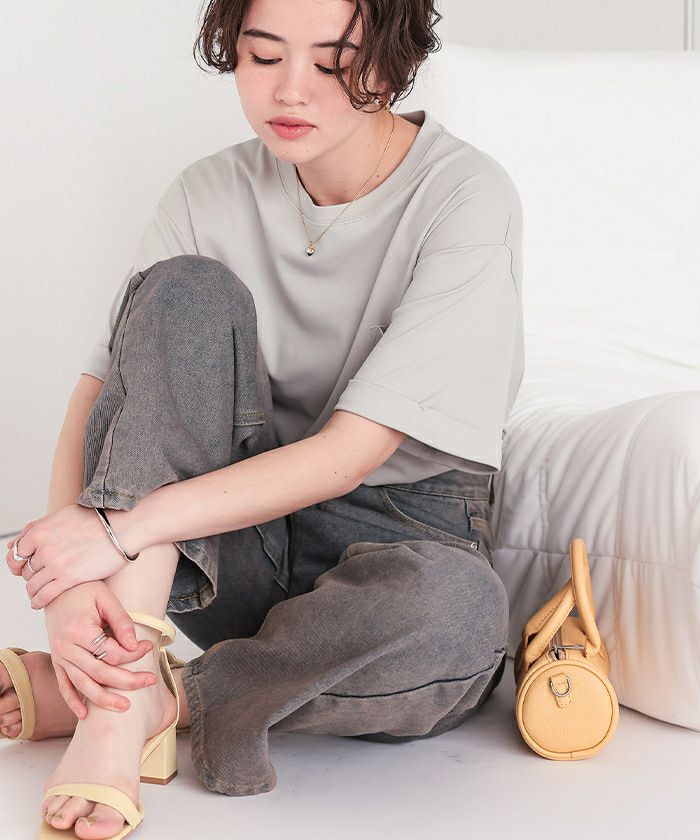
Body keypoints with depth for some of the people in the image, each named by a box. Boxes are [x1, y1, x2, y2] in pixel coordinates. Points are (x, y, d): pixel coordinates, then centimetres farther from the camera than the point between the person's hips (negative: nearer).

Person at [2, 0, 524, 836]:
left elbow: (351, 453, -21)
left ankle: (148, 699, -17)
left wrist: (120, 527, -28)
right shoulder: (210, 194, 0)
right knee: (187, 291, -22)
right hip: (233, 541, 3)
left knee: (454, 609, -40)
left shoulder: (466, 199, -14)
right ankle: (115, 706, -30)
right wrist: (67, 581, -27)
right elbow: (97, 395, -7)